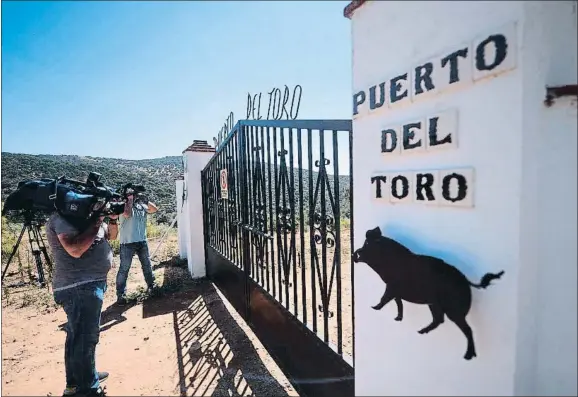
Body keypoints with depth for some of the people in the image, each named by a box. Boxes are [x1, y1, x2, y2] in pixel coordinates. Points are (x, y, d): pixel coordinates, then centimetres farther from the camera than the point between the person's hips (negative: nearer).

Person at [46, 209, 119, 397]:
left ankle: (77, 379, 38)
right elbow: (75, 250, -30)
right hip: (79, 288, -10)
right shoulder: (62, 218, -16)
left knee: (78, 335, 21)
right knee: (86, 337, -1)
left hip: (90, 284, 10)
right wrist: (96, 224, -23)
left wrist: (112, 220, -1)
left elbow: (111, 236, 17)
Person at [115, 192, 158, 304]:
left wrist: (146, 200, -7)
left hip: (142, 241, 5)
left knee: (147, 265, 16)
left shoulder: (141, 205, 9)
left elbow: (155, 209, 1)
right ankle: (120, 294, 6)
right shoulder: (124, 205, -6)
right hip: (128, 242, -5)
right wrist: (130, 200, -16)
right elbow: (127, 214, -26)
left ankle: (151, 285, 32)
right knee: (124, 269, -1)